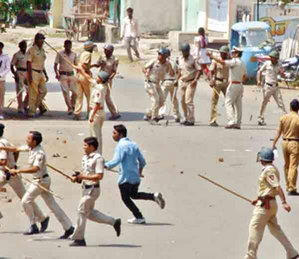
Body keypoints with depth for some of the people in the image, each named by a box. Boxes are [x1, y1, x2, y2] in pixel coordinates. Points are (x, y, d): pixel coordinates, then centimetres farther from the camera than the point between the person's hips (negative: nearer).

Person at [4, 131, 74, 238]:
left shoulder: (39, 153, -24)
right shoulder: (30, 147, 4)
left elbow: (35, 169, -36)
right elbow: (16, 149, 14)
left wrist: (18, 171, -39)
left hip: (41, 181, -9)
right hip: (38, 180, 9)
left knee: (26, 201, -4)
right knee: (52, 204, 9)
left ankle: (33, 226, 5)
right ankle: (68, 227, 9)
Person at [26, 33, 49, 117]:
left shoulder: (42, 50, 14)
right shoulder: (31, 50, -10)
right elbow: (29, 63, -13)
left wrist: (45, 74, 20)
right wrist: (30, 76, -19)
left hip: (41, 73, 8)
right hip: (33, 73, -8)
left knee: (43, 91, 5)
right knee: (33, 93, -4)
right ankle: (31, 112, 2)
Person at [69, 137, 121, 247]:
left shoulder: (98, 158, -16)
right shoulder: (85, 157, 12)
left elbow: (99, 176, -23)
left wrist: (83, 177, -22)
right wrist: (77, 178, 2)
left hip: (92, 189, -10)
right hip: (86, 188, 10)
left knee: (82, 211, -5)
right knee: (89, 213, 14)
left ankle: (79, 239, 4)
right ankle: (114, 222, 23)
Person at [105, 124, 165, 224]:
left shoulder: (121, 146, -15)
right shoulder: (133, 145, 10)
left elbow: (116, 161, -25)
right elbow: (142, 161, 14)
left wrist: (105, 165, -14)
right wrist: (140, 171, 31)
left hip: (126, 178, -8)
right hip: (136, 177, 8)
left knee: (125, 198, 9)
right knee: (134, 194, 26)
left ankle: (139, 217, 10)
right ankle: (154, 196, 5)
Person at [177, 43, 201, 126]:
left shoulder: (193, 59, -12)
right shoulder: (180, 58, 9)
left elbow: (199, 70, -13)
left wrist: (195, 80, -24)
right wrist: (177, 79, 17)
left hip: (191, 82, -7)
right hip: (182, 82, 7)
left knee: (189, 101, -13)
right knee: (182, 100, 10)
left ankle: (191, 120, -10)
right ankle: (186, 118, 23)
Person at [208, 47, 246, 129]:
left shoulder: (234, 61, -13)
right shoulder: (243, 63, 15)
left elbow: (223, 62, -24)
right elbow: (244, 76, 22)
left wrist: (212, 57, -20)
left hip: (233, 84, -9)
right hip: (240, 85, 9)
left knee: (228, 103, -7)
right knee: (238, 104, 9)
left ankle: (232, 121, -18)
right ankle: (238, 123, 9)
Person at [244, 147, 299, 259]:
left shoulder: (268, 171, -18)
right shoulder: (272, 169, 13)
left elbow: (277, 187, -27)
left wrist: (284, 202, -34)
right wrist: (258, 199, 24)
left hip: (265, 205, -10)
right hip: (271, 203, 10)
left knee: (255, 228, -4)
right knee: (275, 229, 15)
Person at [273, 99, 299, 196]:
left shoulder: (283, 118, -1)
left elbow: (279, 132, 1)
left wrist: (274, 144, 8)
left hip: (285, 142, 5)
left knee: (286, 166, 18)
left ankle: (288, 186, 29)